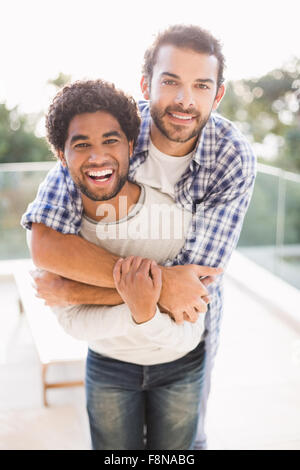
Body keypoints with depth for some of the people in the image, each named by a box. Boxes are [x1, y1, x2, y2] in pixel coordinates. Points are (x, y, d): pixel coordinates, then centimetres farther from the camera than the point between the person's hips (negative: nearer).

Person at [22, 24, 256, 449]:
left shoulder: (234, 158, -27)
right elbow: (45, 243, -38)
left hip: (193, 310, 0)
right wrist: (153, 280, -46)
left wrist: (75, 294, -30)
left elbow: (197, 272, -30)